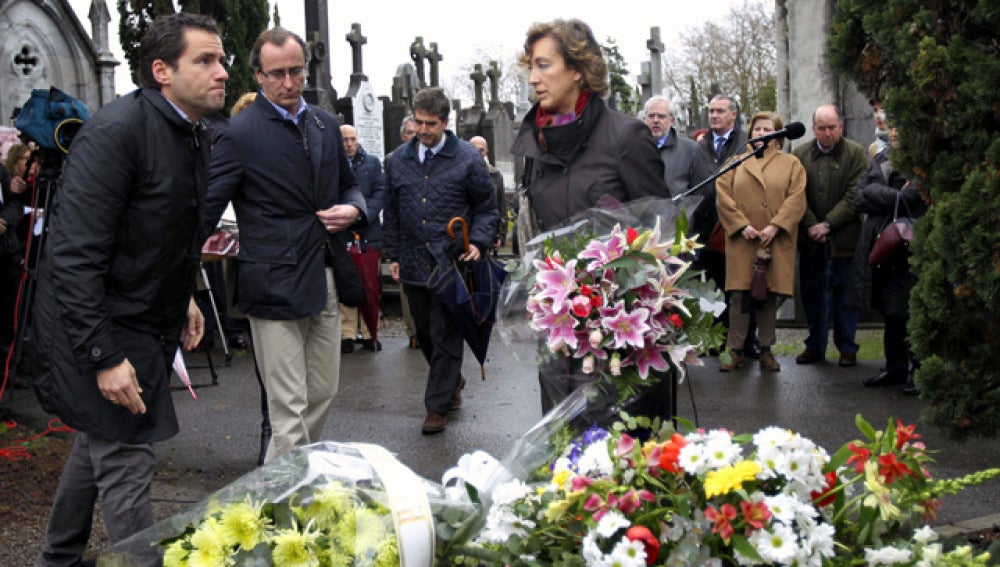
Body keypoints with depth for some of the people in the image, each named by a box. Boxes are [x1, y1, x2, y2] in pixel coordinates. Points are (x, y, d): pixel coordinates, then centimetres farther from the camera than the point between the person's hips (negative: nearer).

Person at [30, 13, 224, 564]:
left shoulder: (196, 137, 6)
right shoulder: (115, 130, -23)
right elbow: (73, 255, -26)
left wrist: (182, 296, 13)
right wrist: (104, 358, -27)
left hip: (147, 321, 10)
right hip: (102, 329, -9)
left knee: (98, 444, 23)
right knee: (127, 464, -5)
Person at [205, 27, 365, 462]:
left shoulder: (325, 125, 12)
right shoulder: (240, 134, -9)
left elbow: (348, 184, 25)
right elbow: (207, 210, -10)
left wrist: (353, 209, 1)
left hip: (326, 280, 7)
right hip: (276, 286, -7)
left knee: (323, 393, 15)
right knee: (289, 411, -5)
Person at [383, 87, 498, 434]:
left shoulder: (468, 158, -1)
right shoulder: (398, 161, 10)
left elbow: (486, 207, 4)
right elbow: (391, 213, 16)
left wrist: (478, 243, -10)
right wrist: (393, 255, 12)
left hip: (451, 262, -4)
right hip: (413, 264, 5)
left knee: (445, 336, -2)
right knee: (425, 333, 14)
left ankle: (438, 406, 7)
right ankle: (452, 383, 36)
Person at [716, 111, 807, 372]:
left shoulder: (791, 164, 11)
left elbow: (796, 199, -1)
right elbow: (723, 196, 2)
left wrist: (774, 226, -13)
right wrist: (742, 225, -10)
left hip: (775, 241, 0)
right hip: (742, 241, 0)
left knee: (770, 295, 2)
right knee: (739, 295, -3)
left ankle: (766, 350, 12)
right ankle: (736, 351, 4)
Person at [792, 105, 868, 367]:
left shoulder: (855, 153, 1)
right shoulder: (800, 154, 8)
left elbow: (854, 196, -6)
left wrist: (828, 224, -13)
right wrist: (811, 226, -9)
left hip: (844, 238, -2)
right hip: (811, 239, 2)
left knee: (845, 296, 3)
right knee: (813, 294, 8)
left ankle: (847, 348, 14)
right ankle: (815, 346, 19)